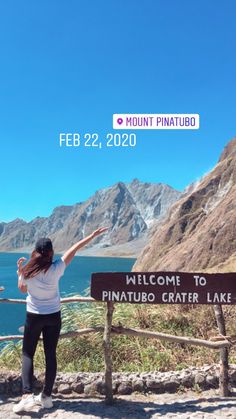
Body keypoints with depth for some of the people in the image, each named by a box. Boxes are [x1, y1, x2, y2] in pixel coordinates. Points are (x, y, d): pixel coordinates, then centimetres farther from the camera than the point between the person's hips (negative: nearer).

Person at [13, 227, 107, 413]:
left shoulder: (28, 271, -13)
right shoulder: (56, 269, -15)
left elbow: (22, 289, 5)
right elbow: (73, 250, -10)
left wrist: (20, 271, 13)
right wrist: (93, 235, -4)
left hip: (34, 316, 0)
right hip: (53, 316, 1)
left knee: (27, 354, 12)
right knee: (51, 355, 10)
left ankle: (27, 395, -1)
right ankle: (46, 396, 17)